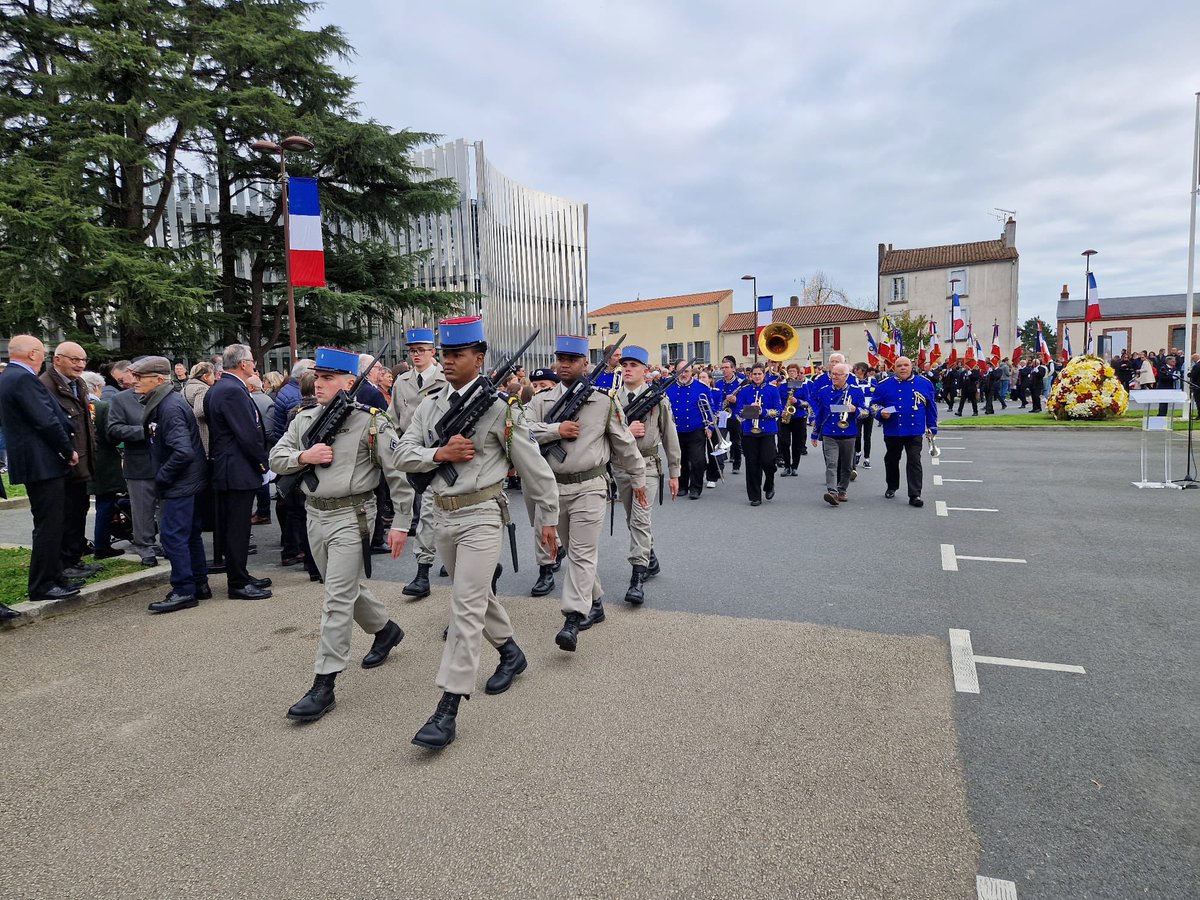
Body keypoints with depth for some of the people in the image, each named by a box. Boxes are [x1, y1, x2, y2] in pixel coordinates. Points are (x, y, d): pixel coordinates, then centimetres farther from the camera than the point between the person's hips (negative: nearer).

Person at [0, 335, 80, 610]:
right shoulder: (25, 379, -16)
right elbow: (47, 421, -21)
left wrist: (65, 449, 15)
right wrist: (69, 451, -9)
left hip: (34, 462, 10)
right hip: (44, 463, -10)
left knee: (49, 524, 17)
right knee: (49, 525, -4)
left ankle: (53, 576, 25)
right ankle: (42, 585, 2)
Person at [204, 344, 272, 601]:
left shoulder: (217, 389, 14)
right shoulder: (233, 391, -19)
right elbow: (249, 435, -21)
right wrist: (264, 464, -9)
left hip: (225, 470, 10)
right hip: (239, 471, -10)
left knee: (232, 527, 17)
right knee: (237, 528, -2)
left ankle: (239, 576, 28)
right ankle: (238, 584, 6)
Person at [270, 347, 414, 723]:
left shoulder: (372, 422, -11)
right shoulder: (304, 419, 8)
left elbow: (398, 473, -10)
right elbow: (275, 459, 10)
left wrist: (400, 523, -11)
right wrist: (303, 456, -11)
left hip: (351, 516, -7)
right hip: (315, 514, 7)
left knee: (337, 600, -6)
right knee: (348, 587, 20)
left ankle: (324, 686, 0)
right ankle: (385, 629, 45)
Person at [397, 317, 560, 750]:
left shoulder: (500, 408, -9)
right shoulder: (429, 406, 8)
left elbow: (535, 467, -5)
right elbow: (404, 454, 4)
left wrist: (548, 518, -2)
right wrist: (440, 453, -16)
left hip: (481, 515, -6)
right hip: (443, 515, 7)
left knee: (467, 608, -9)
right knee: (477, 596, 20)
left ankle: (448, 709, -4)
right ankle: (511, 653, 44)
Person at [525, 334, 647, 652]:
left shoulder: (604, 402, 0)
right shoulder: (541, 401, 5)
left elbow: (624, 443, 6)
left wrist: (637, 479, 12)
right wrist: (556, 429, -17)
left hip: (589, 487, -4)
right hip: (554, 486, 4)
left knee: (582, 553, -9)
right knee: (575, 551, 16)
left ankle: (574, 619, -10)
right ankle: (594, 604, 32)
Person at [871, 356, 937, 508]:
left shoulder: (924, 383, 3)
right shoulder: (885, 385, -1)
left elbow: (931, 407, 9)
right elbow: (874, 404, 6)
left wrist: (932, 428, 9)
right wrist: (881, 412, -15)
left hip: (915, 432, -1)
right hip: (892, 432, 1)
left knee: (914, 462, -6)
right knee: (892, 461, 15)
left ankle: (915, 495, -5)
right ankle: (892, 488, 36)